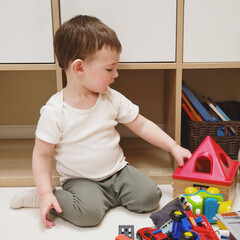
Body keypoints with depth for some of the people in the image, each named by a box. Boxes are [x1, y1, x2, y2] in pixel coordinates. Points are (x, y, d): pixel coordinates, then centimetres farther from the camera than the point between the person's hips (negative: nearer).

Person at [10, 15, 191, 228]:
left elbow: (142, 125, 3)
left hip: (117, 169, 5)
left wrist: (173, 147, -3)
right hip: (80, 179, -4)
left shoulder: (112, 99, -5)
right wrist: (45, 194, -18)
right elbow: (42, 155, -10)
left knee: (149, 197, -14)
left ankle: (107, 195, 6)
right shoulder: (54, 112, -17)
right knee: (88, 213, -30)